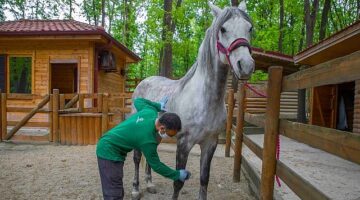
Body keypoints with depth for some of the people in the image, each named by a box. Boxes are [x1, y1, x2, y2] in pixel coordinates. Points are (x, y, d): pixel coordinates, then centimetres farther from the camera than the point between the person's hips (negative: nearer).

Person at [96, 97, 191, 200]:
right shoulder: (148, 140, -28)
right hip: (109, 151, -10)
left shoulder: (151, 111, -9)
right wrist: (178, 175, -5)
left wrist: (158, 105, 15)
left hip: (109, 147, 10)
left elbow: (138, 101, 13)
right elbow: (156, 165, -14)